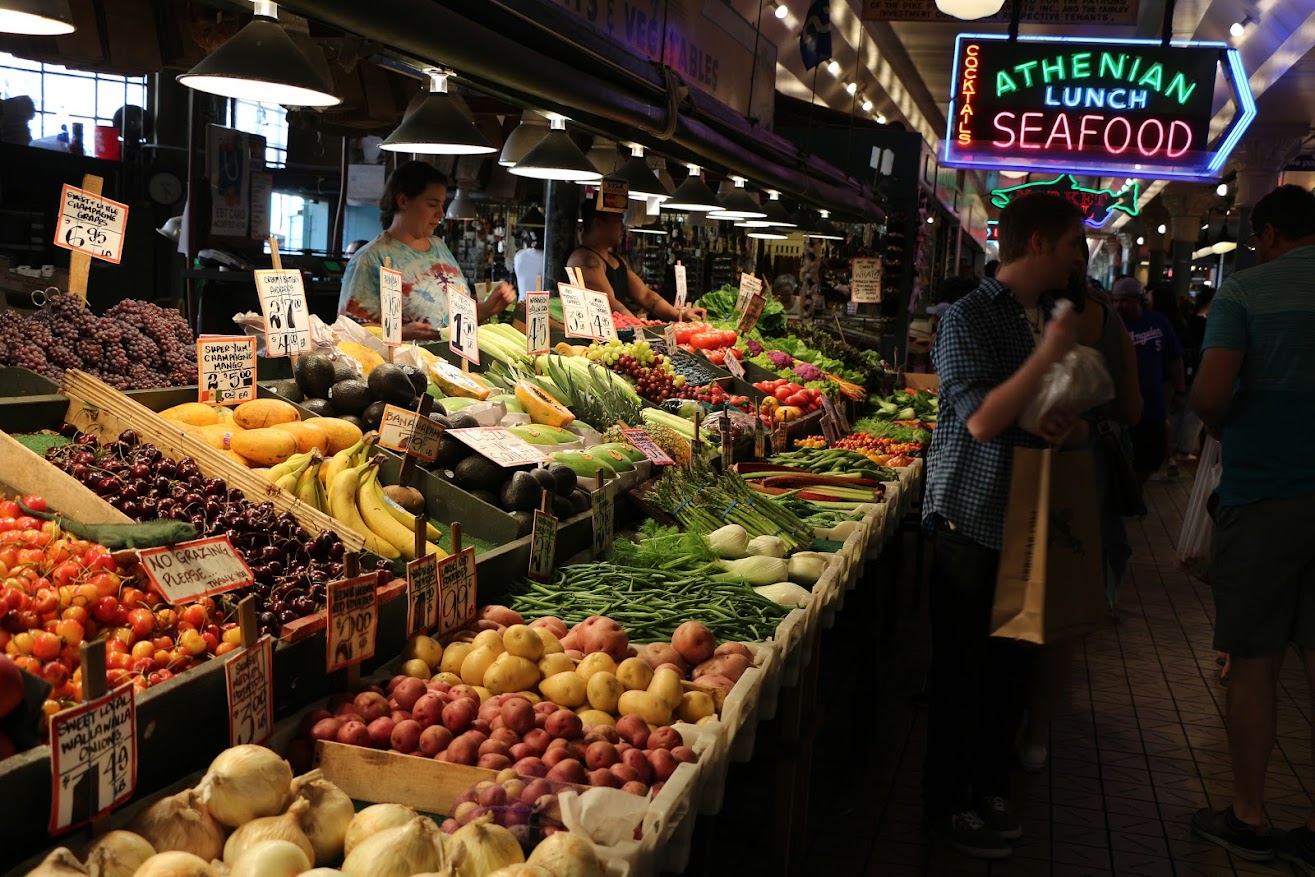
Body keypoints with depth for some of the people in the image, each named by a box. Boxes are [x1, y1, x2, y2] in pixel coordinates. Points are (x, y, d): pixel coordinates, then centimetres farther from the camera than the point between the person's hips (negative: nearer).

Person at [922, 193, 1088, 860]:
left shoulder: (1050, 316, 11)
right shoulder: (969, 317, -12)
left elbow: (1066, 409, 18)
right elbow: (983, 420, -21)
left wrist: (1074, 424, -5)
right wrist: (1047, 355, -24)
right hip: (973, 522, -7)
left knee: (1012, 665, 16)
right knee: (964, 671, 3)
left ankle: (990, 787, 32)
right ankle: (948, 805, 18)